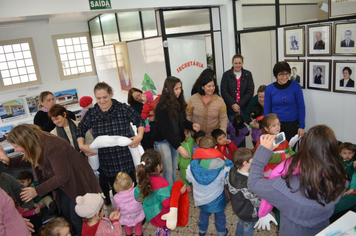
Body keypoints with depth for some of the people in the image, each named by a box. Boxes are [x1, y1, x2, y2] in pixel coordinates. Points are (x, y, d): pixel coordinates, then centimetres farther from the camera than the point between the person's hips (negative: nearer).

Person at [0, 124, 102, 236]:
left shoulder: (52, 147, -34)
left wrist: (37, 191, -22)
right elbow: (29, 158, 17)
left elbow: (62, 177, -27)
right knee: (66, 215, 17)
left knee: (77, 220, 1)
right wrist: (9, 161, 2)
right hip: (62, 185, 9)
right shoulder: (36, 143, -8)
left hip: (77, 183, -8)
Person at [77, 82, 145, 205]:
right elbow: (80, 130, 12)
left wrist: (139, 136, -13)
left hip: (126, 159, -1)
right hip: (106, 162, 1)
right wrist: (81, 145, -2)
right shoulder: (91, 114, 1)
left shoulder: (123, 109, -5)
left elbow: (140, 121, 3)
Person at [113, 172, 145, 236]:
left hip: (126, 220, 0)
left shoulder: (116, 198, -34)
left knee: (128, 229, 34)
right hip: (138, 217, 0)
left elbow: (116, 206, -10)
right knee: (138, 228, 32)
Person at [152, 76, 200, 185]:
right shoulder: (162, 107, -23)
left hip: (175, 139, 7)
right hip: (163, 141, -7)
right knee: (168, 171, 1)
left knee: (174, 169, 18)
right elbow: (165, 130, -24)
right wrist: (179, 147, -28)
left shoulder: (178, 102, -2)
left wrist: (192, 125, -12)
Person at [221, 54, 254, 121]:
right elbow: (224, 92, -2)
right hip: (231, 109, 0)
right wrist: (233, 104, -13)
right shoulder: (226, 75, 3)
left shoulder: (248, 74, 6)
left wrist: (239, 105, -10)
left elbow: (250, 92, 0)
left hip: (245, 108, 1)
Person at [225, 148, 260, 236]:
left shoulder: (231, 172, -21)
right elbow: (258, 202, -29)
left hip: (237, 208, 7)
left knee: (241, 223, 35)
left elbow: (226, 185, -4)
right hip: (249, 215, -7)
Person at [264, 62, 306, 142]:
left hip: (293, 124, -1)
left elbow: (301, 107, -1)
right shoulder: (269, 88, -2)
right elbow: (266, 109, 3)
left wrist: (301, 126, -5)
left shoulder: (296, 86, -5)